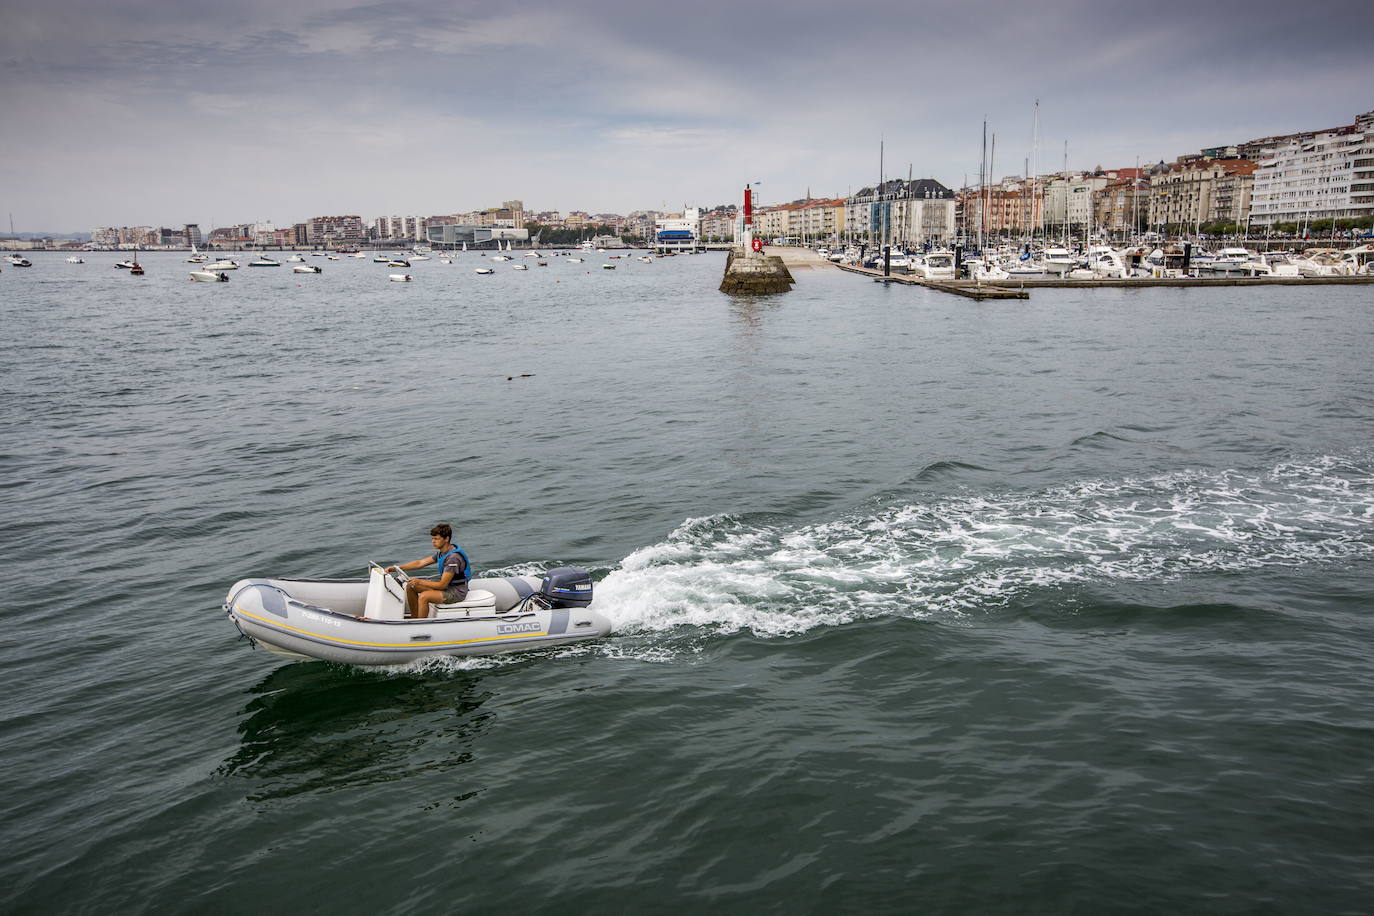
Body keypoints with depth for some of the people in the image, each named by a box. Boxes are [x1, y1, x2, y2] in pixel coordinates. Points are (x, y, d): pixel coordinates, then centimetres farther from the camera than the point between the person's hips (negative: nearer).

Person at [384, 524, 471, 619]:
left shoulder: (453, 557, -26)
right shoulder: (441, 552, 3)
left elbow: (442, 585, -25)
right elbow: (420, 563, 7)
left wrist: (419, 582, -25)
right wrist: (396, 567, -1)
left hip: (457, 592, -10)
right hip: (446, 584, 10)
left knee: (424, 596, -29)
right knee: (411, 586, 5)